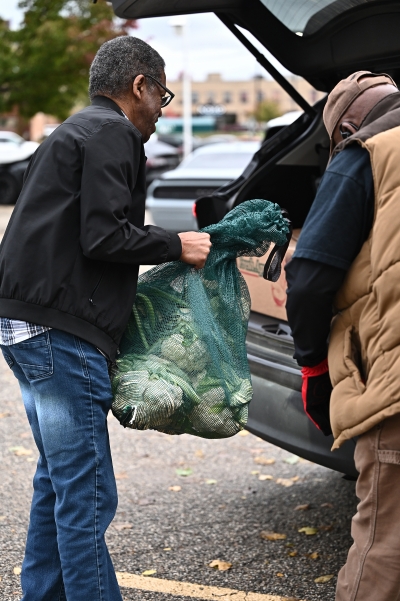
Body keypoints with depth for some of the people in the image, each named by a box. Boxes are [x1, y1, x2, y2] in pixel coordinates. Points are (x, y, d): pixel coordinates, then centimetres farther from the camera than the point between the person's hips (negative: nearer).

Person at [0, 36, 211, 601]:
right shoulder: (112, 135, -8)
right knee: (86, 494, -7)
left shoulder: (75, 131, 25)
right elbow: (103, 236, -18)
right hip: (61, 331, -11)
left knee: (59, 480, 18)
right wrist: (176, 246, -5)